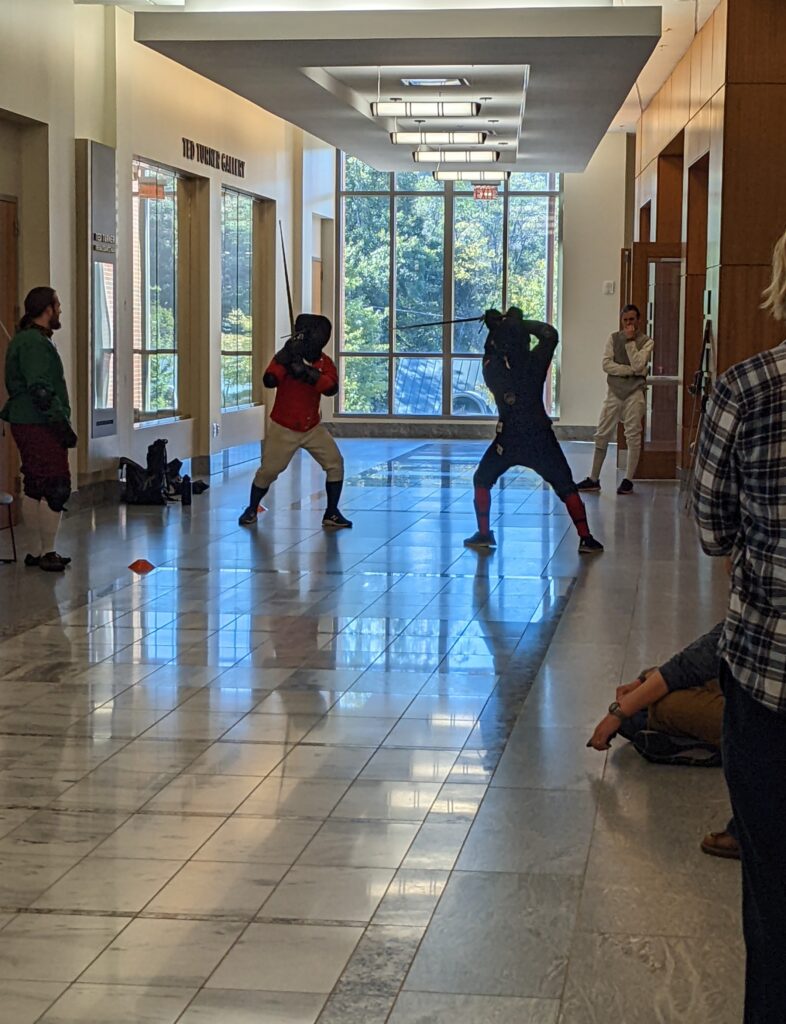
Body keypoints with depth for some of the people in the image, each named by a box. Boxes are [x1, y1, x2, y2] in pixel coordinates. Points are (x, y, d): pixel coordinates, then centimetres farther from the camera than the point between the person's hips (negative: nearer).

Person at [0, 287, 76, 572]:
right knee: (56, 488, -7)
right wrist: (62, 423, -19)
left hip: (27, 424, 11)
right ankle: (48, 553, -3)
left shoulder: (27, 339, 17)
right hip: (40, 426, -11)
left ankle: (38, 551, 18)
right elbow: (40, 391, -22)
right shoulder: (34, 343, -16)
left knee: (35, 488, 13)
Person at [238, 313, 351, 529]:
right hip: (283, 428, -3)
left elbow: (331, 388, -23)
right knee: (268, 471, -2)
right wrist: (284, 358, -40)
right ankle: (252, 510, 21)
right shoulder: (285, 356, -12)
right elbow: (269, 381, -28)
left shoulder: (325, 363, -4)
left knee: (335, 464, -6)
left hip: (312, 428, 3)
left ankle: (332, 514, 5)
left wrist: (308, 372, -36)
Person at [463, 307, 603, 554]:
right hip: (541, 437, 0)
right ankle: (586, 538, -2)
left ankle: (483, 534, 15)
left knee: (482, 480, 21)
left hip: (509, 439, 0)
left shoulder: (492, 367, -6)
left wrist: (496, 327, 24)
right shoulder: (536, 361, -6)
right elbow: (550, 335, 13)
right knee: (566, 487, 8)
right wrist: (522, 322, 17)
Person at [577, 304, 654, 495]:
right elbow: (606, 364, -4)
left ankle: (628, 480, 4)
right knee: (602, 435, 3)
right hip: (614, 391, 3)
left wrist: (630, 341, -12)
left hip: (635, 392, -3)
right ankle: (594, 479, 9)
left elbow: (637, 365, -15)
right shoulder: (613, 338, 7)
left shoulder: (646, 342, 0)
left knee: (633, 436, -2)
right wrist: (630, 371, -11)